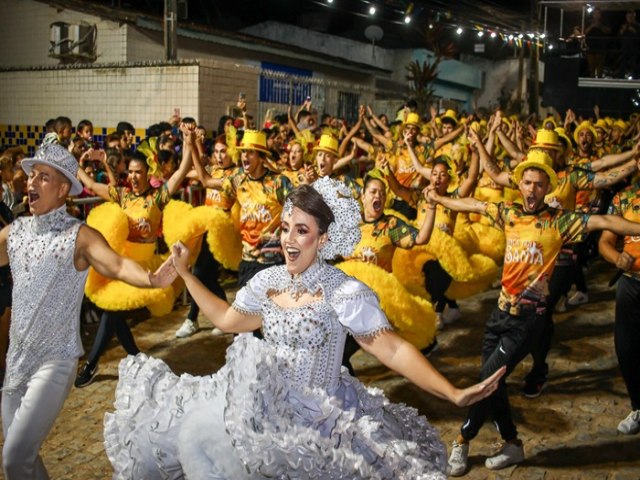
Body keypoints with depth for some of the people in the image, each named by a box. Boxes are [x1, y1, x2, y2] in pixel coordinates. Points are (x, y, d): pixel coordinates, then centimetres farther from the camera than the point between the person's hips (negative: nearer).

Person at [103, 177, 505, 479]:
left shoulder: (345, 293, -16)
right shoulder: (268, 280, 3)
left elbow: (393, 349, -19)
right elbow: (226, 320, 19)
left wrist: (454, 394, -29)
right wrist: (186, 273, 17)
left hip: (312, 414, -6)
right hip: (263, 401, 7)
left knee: (204, 436, -18)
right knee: (185, 425, 1)